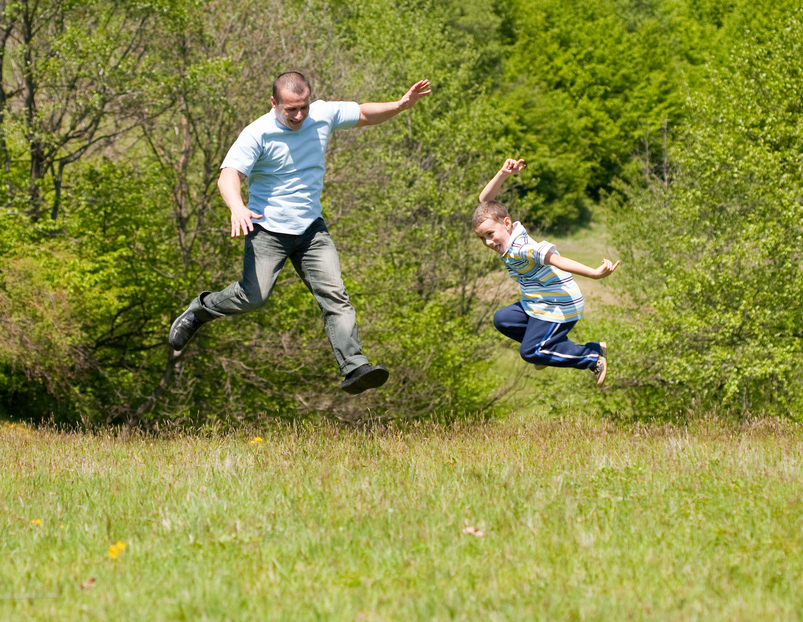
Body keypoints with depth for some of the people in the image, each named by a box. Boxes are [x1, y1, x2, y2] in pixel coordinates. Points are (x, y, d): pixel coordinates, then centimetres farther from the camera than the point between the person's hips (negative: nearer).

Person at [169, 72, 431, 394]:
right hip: (268, 229, -4)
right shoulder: (257, 134, -15)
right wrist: (237, 207, -45)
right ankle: (200, 310, 16)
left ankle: (354, 369, -18)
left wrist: (401, 105, 1)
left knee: (334, 295, -10)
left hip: (311, 229, 4)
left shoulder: (323, 115, 1)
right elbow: (228, 176, -25)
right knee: (253, 296, -14)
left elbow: (364, 114, 17)